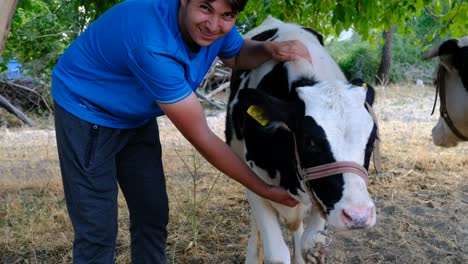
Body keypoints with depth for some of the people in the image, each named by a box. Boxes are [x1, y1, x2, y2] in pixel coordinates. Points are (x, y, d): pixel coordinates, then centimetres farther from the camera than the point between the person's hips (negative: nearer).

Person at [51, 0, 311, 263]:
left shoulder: (215, 24, -16)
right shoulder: (154, 45, -38)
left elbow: (237, 55, 9)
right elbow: (200, 136, -32)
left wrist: (271, 49, -16)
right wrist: (264, 189, -23)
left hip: (137, 118, 8)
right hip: (87, 111, -7)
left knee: (153, 216, 9)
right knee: (97, 230, -7)